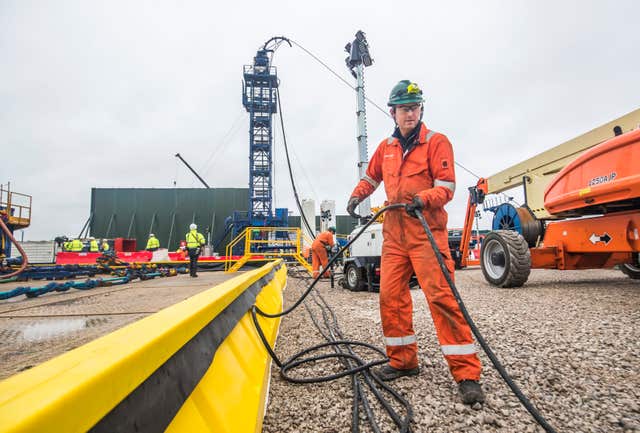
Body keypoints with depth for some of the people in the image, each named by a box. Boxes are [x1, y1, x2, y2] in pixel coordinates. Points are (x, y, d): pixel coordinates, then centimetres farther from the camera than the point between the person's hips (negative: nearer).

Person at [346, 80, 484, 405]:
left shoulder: (436, 142, -1)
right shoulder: (386, 147, 15)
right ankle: (403, 361, 21)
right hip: (394, 233, 6)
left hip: (427, 232, -5)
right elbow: (370, 177, 29)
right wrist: (356, 196, 11)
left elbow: (446, 187, -8)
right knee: (390, 296, 5)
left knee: (441, 296, -11)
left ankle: (466, 373, 1)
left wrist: (423, 199, -27)